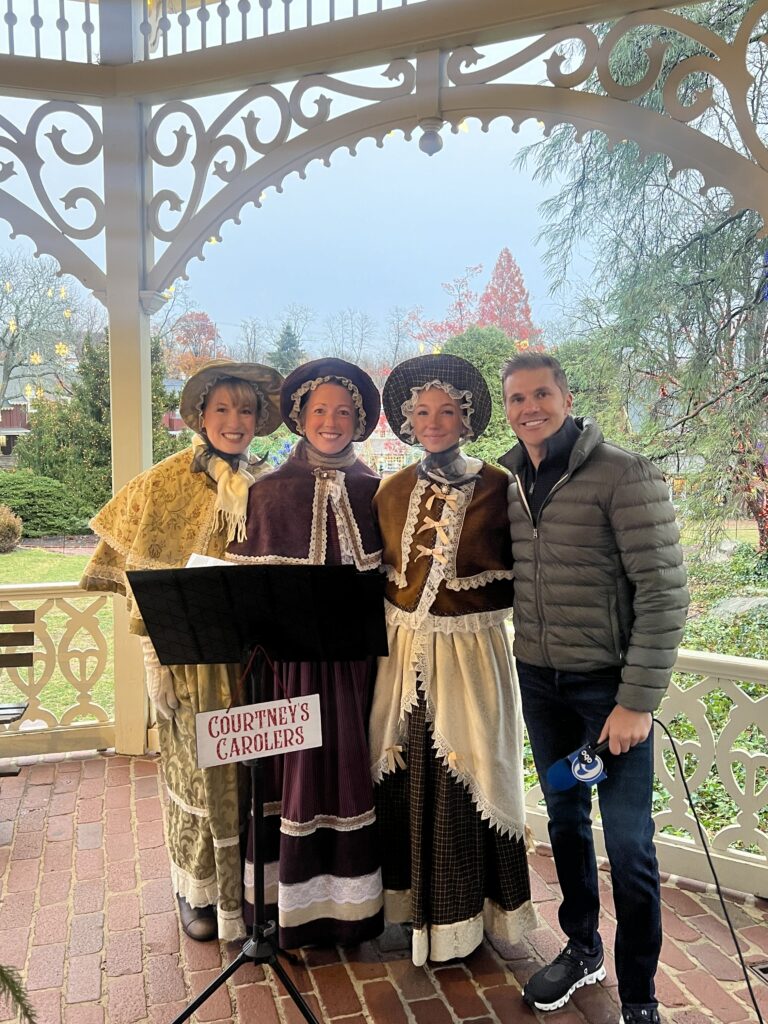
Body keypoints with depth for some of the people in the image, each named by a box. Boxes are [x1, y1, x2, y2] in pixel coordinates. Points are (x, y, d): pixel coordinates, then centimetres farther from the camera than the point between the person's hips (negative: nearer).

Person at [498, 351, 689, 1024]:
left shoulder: (625, 476, -14)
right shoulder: (510, 482, 4)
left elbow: (665, 593, -16)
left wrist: (638, 700, -17)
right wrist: (523, 663, 7)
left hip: (610, 685, -5)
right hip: (539, 683, 5)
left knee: (628, 842, 5)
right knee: (565, 820, 19)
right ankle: (583, 949, 41)